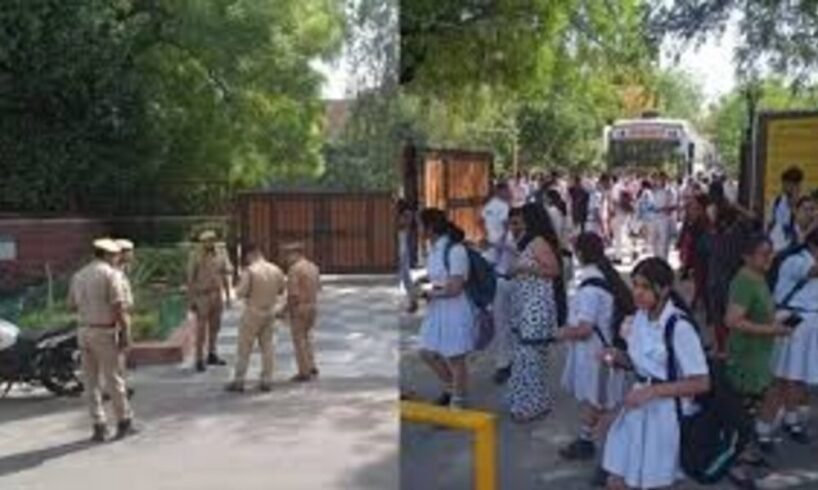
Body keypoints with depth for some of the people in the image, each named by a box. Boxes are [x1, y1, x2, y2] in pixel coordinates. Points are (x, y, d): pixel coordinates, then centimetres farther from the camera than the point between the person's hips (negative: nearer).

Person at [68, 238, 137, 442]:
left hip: (84, 331, 6)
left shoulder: (79, 275, 10)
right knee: (114, 379, 4)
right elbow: (119, 306, -16)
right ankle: (124, 422, 14)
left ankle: (99, 427, 10)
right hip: (105, 332, -6)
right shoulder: (111, 274, -10)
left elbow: (72, 305, 15)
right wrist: (126, 332, -13)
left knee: (91, 381, 9)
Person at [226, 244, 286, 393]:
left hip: (253, 313, -5)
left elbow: (240, 293, -16)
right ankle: (266, 381, 14)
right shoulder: (276, 270, -1)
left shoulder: (250, 271, -18)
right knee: (267, 347, 11)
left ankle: (238, 381, 10)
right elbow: (281, 291, 11)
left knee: (244, 348, 5)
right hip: (270, 313, 5)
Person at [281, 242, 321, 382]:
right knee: (307, 338, 20)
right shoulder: (313, 267, 8)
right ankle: (311, 368, 18)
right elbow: (317, 287, 15)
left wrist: (286, 309, -9)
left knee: (299, 341, 2)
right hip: (313, 306, 8)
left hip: (299, 308, -8)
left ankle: (304, 373, 6)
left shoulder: (294, 269, -17)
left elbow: (293, 293, -20)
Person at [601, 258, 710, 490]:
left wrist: (653, 392, -24)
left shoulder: (679, 327, -21)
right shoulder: (640, 317, 2)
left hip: (665, 412, -7)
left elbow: (701, 383, -19)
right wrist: (618, 357, -5)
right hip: (637, 407, 7)